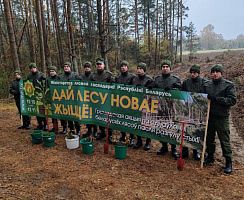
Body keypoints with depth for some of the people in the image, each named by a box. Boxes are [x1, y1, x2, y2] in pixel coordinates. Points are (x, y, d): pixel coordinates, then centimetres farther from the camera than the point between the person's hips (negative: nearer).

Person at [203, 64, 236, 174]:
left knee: (225, 140, 2)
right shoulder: (207, 85, 7)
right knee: (209, 138, 15)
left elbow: (232, 100, -14)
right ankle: (210, 156, 34)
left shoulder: (229, 85, -6)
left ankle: (229, 162, 17)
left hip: (222, 118, -4)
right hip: (209, 116, 4)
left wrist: (216, 98, -19)